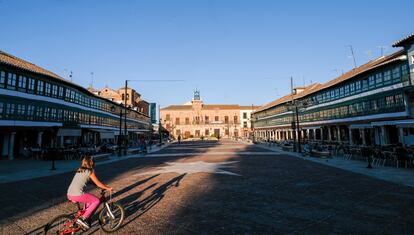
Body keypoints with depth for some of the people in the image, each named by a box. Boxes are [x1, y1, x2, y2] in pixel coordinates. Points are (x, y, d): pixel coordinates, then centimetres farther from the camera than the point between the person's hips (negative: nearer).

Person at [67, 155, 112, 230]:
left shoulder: (80, 170, 20)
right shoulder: (90, 171, -5)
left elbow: (92, 182, 28)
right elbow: (98, 183, 0)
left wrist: (103, 187, 30)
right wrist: (108, 188, 13)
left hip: (69, 195, 9)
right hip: (77, 195, -9)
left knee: (89, 200, 28)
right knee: (97, 201, 2)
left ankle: (85, 219, 29)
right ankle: (83, 218, -1)